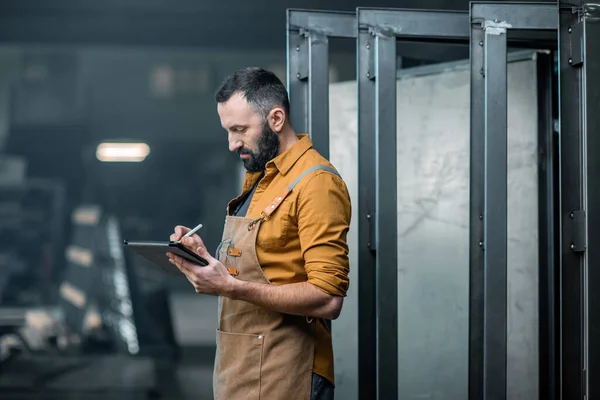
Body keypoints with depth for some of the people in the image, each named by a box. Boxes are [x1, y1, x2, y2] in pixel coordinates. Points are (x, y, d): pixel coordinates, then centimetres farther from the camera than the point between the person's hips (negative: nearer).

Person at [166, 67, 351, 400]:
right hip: (237, 367, 8)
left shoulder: (316, 184, -15)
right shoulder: (257, 178, 14)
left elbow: (327, 299, -21)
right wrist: (204, 256, 2)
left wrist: (231, 287, -24)